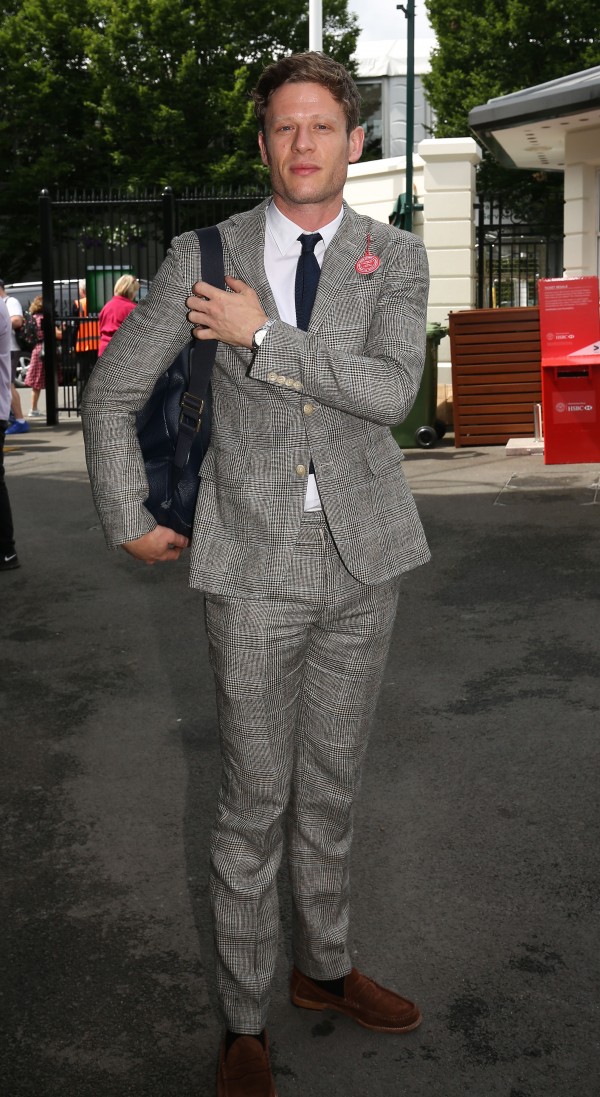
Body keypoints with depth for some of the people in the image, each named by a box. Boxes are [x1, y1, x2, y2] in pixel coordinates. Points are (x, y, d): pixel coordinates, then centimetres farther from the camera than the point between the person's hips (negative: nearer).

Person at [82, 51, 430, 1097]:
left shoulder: (396, 258, 3)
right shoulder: (206, 254, -1)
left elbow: (392, 390, -14)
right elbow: (113, 391, 4)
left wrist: (264, 335, -16)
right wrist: (131, 521, 4)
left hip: (362, 560, 2)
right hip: (255, 569, -2)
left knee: (331, 785, 16)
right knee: (254, 801, 4)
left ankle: (325, 968, 37)